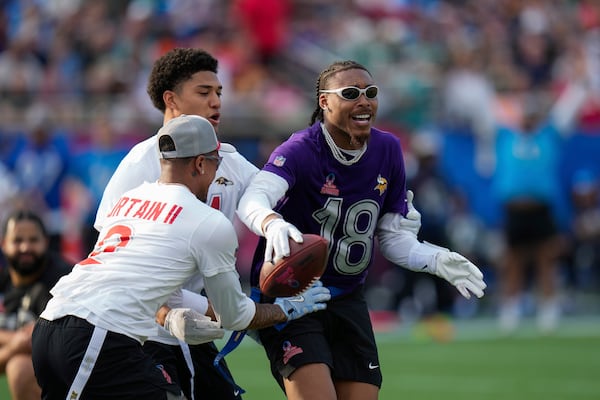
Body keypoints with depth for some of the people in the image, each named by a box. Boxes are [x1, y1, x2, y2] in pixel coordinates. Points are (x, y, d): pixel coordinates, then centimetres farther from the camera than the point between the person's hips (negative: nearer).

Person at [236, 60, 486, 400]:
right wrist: (273, 224, -59)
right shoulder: (302, 149, -16)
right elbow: (253, 199, -36)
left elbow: (392, 235, 9)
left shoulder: (388, 150, 2)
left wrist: (438, 261, -9)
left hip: (348, 300, 6)